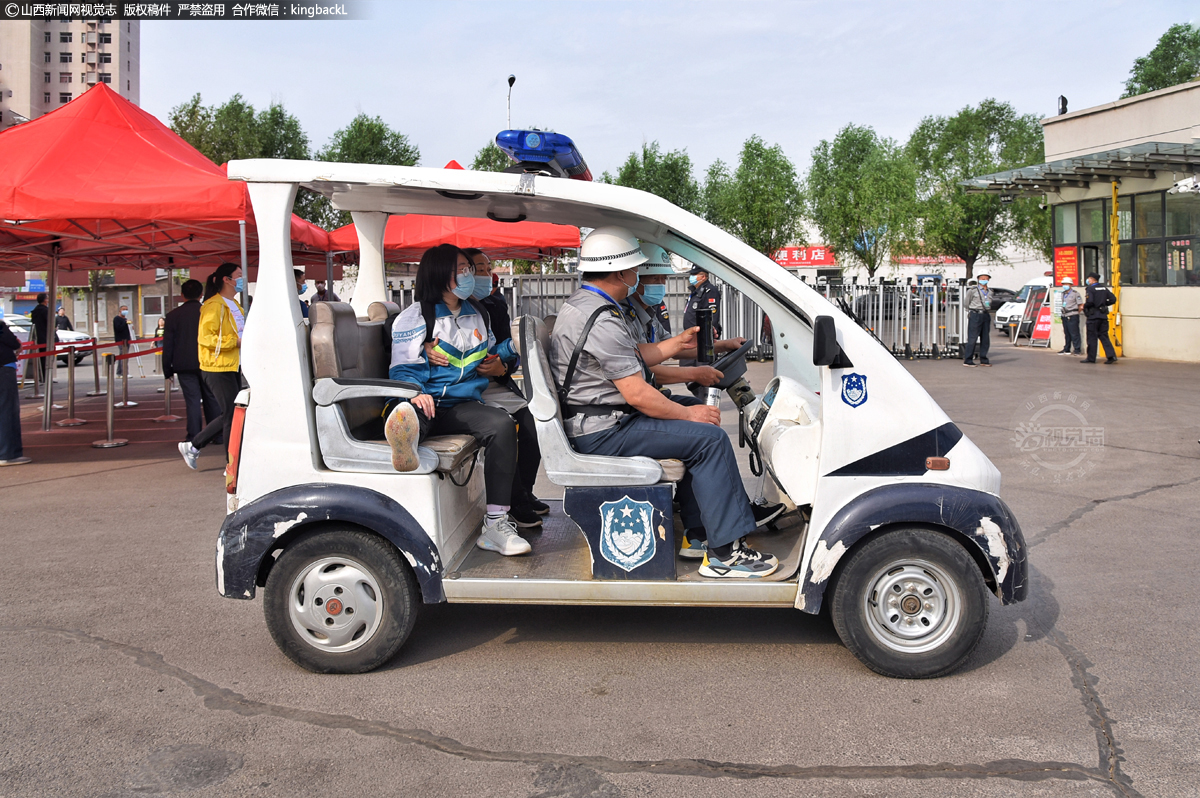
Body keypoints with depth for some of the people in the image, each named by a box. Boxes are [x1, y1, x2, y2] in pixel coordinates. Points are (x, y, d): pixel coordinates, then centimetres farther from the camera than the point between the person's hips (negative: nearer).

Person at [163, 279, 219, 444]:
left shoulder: (172, 316, -1)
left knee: (192, 401, 0)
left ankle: (194, 437, -1)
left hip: (185, 366, -1)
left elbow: (168, 345, 0)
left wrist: (167, 370, 6)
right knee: (212, 400, 8)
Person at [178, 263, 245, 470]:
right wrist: (235, 341, -23)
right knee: (232, 415, -7)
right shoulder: (214, 305, -13)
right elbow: (205, 337, -21)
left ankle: (192, 446, 25)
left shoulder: (234, 305, 18)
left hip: (232, 367, 10)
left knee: (230, 414, 11)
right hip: (218, 368, -10)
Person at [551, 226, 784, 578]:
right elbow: (638, 394, -23)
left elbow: (635, 357, 20)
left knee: (697, 432, 19)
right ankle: (724, 554, -11)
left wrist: (679, 342, 15)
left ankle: (698, 534, 17)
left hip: (594, 420, 11)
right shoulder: (601, 321, -22)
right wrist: (689, 414, -12)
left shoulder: (579, 304, 13)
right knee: (710, 437, -14)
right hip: (603, 433, -11)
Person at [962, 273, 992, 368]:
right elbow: (966, 302, 6)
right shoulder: (972, 290, -2)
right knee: (972, 338, -8)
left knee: (985, 339, 8)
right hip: (975, 315, -6)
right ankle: (967, 360, -6)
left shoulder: (989, 292, 14)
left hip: (986, 316, 6)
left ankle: (983, 360, 17)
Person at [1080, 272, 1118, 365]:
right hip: (1103, 315, 6)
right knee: (1104, 336, 7)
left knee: (1092, 337, 1)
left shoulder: (1091, 288, -10)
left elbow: (1090, 302, -21)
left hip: (1093, 315, -6)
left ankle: (1091, 358, 6)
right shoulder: (1104, 288, 10)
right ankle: (1111, 356, -4)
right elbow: (1113, 299, 9)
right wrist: (1104, 304, 17)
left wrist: (1084, 306, -2)